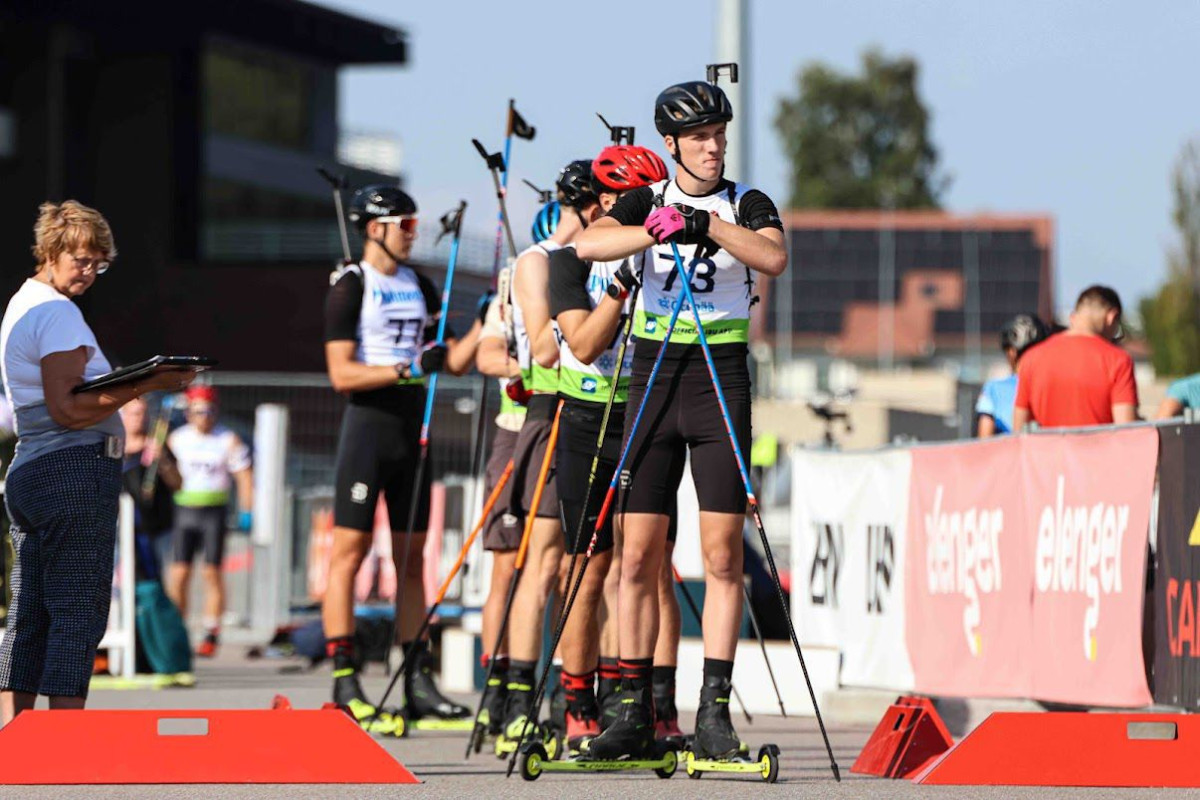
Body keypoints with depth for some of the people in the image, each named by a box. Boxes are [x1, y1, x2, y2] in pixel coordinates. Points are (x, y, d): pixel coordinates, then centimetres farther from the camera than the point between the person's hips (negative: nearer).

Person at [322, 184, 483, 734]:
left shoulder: (420, 287, 15)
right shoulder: (350, 287, -6)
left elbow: (454, 361, 16)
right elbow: (342, 373, -14)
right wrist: (406, 368, -22)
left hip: (411, 426, 7)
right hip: (368, 423, -7)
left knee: (412, 559, 7)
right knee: (349, 552, -7)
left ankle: (418, 682, 9)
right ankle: (344, 683, -8)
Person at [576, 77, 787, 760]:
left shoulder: (747, 204, 5)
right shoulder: (648, 201, 8)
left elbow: (774, 258, -17)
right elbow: (590, 244, -12)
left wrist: (707, 222, -25)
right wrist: (656, 230, -27)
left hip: (722, 382, -1)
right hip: (653, 379, 1)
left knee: (723, 554, -7)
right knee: (639, 556, -1)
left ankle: (715, 711, -6)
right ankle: (635, 712, 3)